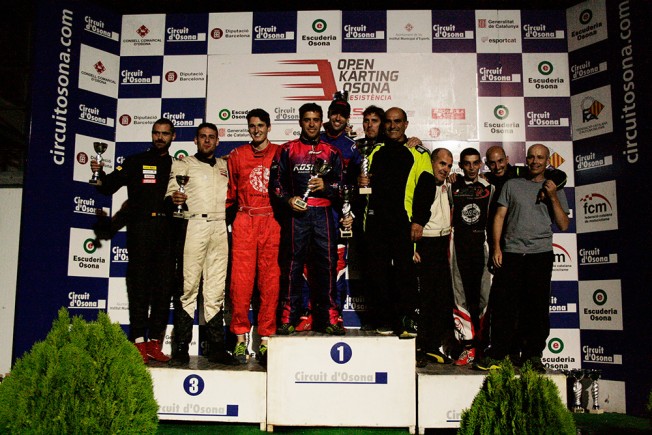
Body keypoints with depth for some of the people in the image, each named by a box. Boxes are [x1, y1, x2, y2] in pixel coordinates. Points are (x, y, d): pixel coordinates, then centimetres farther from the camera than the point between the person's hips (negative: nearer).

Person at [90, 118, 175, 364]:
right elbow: (109, 186, 4)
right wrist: (100, 174, -14)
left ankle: (155, 342, 7)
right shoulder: (136, 162, 13)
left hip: (167, 230, 2)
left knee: (164, 285, 1)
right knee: (139, 283, -4)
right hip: (141, 229, -2)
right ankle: (139, 341, -1)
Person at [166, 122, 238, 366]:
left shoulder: (225, 166, 24)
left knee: (216, 290, 4)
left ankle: (216, 347, 7)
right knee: (189, 285, -8)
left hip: (220, 229, 4)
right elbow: (172, 191, -1)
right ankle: (181, 348, -4)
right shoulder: (184, 164, 12)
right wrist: (175, 198, -22)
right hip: (194, 225, -3)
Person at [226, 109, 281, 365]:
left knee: (270, 281, -2)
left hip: (271, 222, -1)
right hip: (244, 222, 1)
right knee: (241, 279, -5)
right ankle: (240, 338, 3)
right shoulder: (237, 155, 14)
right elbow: (229, 191, 16)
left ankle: (265, 339, 5)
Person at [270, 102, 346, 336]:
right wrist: (288, 199, -8)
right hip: (296, 213, -1)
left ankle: (327, 318, 5)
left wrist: (326, 186, -6)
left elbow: (342, 184, 13)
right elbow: (275, 182, 8)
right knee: (293, 263, -4)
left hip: (323, 213, 2)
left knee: (326, 263, -1)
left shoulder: (331, 152, 18)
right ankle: (288, 318, 2)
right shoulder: (287, 150, 14)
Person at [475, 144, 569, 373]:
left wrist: (553, 198, -4)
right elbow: (499, 216, 9)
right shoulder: (512, 185, 13)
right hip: (511, 253, 0)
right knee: (504, 305, -4)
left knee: (537, 307, 1)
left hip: (541, 254, 0)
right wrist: (496, 247, -1)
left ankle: (534, 356, 12)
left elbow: (564, 225, 7)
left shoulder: (554, 189, 14)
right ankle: (497, 355, 3)